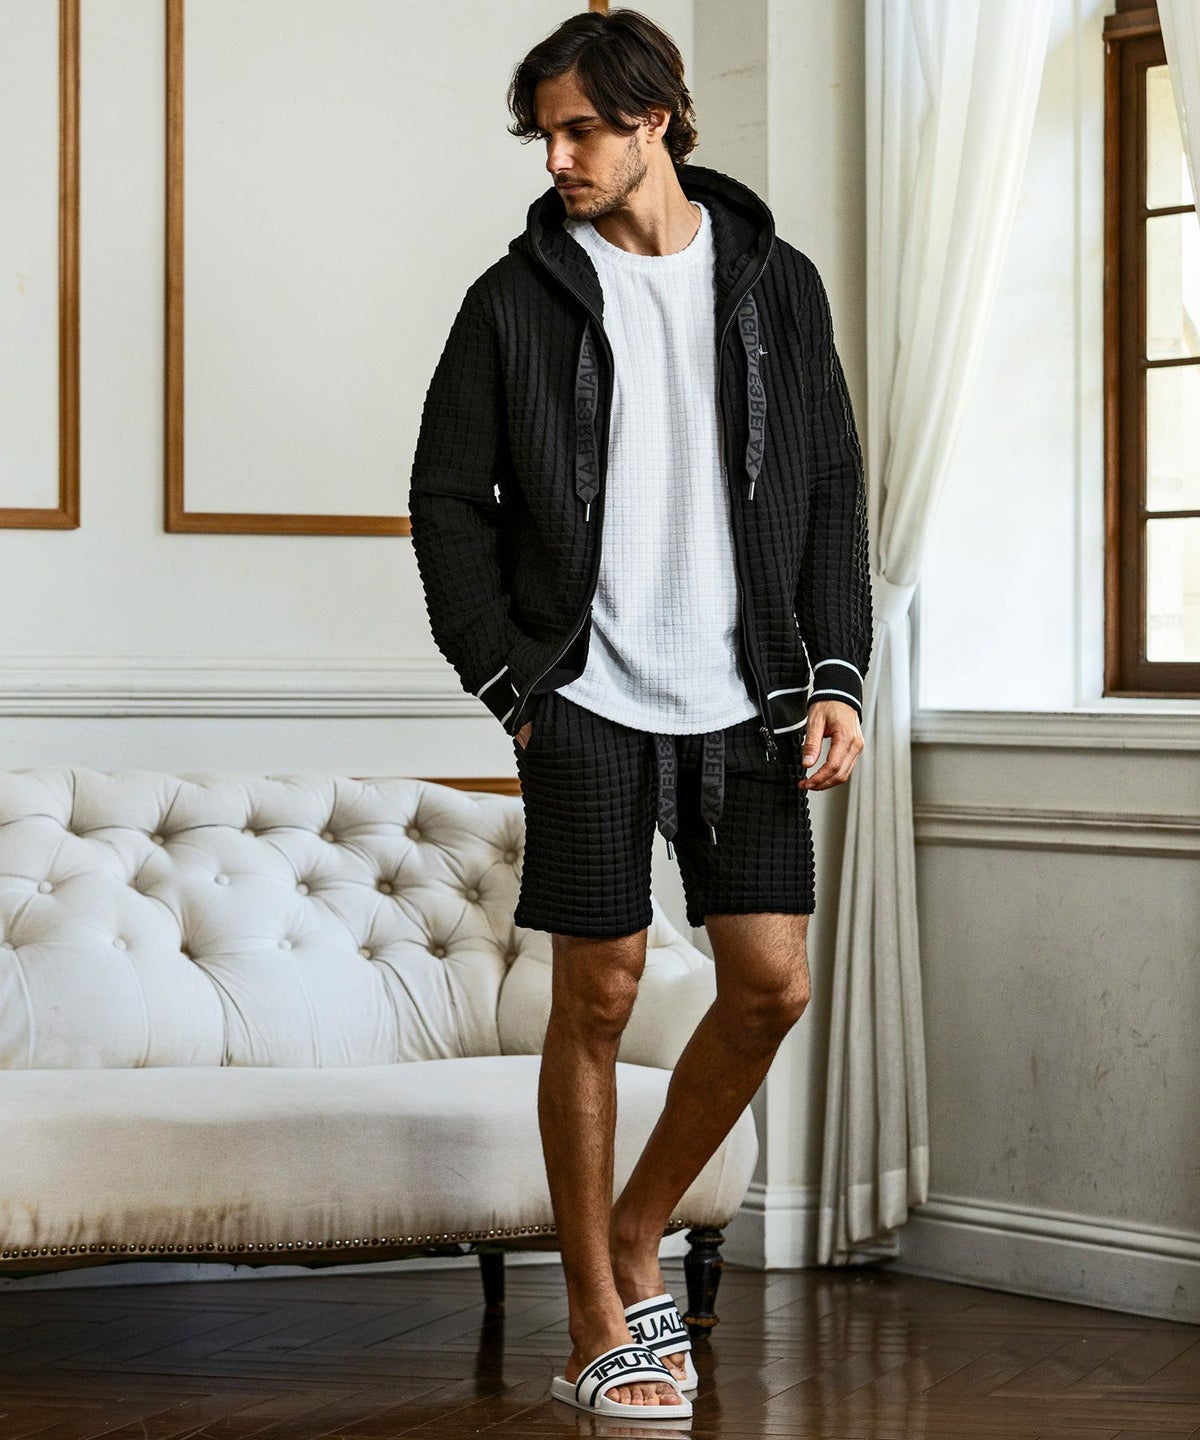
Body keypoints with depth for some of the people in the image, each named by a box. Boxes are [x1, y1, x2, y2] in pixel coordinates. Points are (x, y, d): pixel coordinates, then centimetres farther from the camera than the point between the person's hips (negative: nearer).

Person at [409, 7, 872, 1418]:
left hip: (746, 699, 2)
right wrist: (508, 680, -3)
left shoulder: (775, 282, 8)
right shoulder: (519, 296, 2)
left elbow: (830, 490, 9)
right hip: (590, 702, -2)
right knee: (597, 996, 0)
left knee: (771, 982, -2)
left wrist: (834, 677, 1)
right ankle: (599, 1327, 11)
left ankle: (639, 1228, 21)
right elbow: (447, 498, 4)